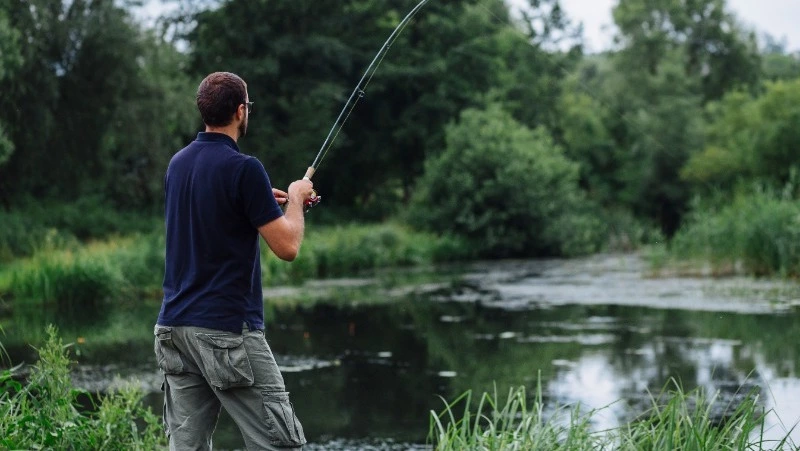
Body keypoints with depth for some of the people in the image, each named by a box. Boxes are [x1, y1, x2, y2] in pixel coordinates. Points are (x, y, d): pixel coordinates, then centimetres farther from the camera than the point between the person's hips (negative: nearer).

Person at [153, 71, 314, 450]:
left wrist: (266, 202, 26)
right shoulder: (243, 168, -14)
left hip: (175, 326, 8)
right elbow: (287, 247, -13)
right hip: (228, 332, -8)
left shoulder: (178, 163, 11)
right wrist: (295, 199, 6)